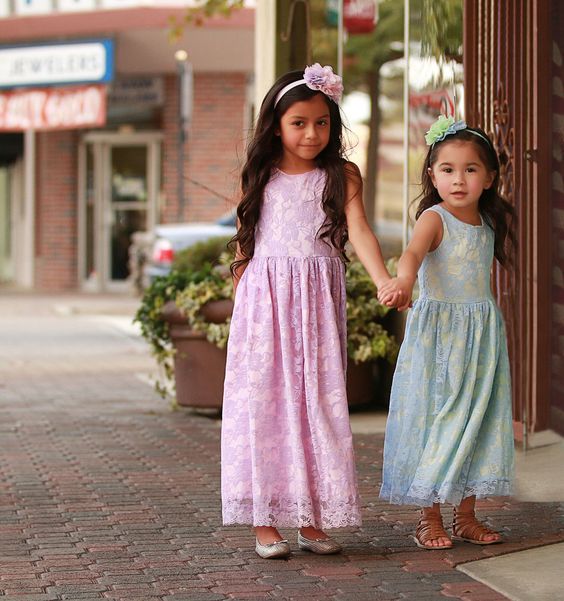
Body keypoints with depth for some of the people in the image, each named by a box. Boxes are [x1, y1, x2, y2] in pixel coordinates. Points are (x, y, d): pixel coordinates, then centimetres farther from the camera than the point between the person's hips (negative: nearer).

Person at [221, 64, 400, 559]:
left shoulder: (341, 177, 2)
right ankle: (265, 522, 2)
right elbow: (245, 245, 11)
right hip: (265, 301, 0)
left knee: (317, 402, 2)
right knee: (263, 403, -2)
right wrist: (241, 305, 7)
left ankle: (312, 519, 9)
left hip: (318, 304, 0)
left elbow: (358, 230, -11)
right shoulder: (259, 179, 7)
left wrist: (383, 279, -27)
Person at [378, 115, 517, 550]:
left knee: (477, 419, 7)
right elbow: (413, 253, -30)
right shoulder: (434, 218, -10)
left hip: (483, 333, 6)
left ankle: (466, 517, 16)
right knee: (436, 418, -3)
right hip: (437, 332, -6)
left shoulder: (488, 223, 10)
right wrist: (403, 282, -52)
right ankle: (430, 520, 5)